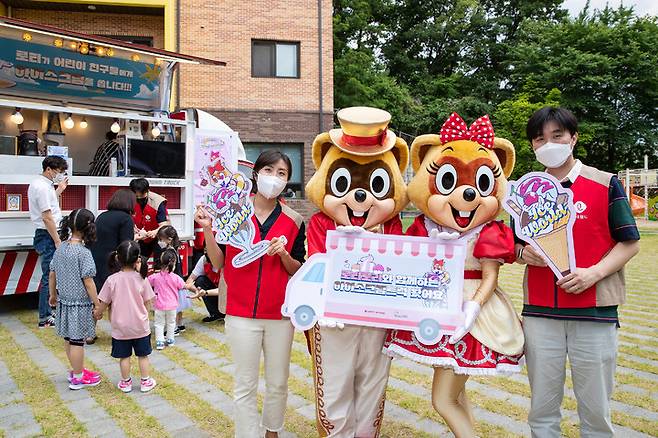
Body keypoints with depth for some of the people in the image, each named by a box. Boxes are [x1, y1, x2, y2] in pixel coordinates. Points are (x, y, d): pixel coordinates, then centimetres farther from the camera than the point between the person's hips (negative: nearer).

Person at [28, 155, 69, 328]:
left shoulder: (38, 184, 14)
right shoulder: (43, 187, -17)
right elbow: (47, 217, -21)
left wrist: (58, 190, 26)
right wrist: (57, 241, -19)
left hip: (45, 235, 10)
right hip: (48, 236, -10)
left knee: (49, 275, 16)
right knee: (49, 276, -5)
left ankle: (48, 311, 26)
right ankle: (45, 318, 2)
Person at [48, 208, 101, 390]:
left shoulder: (60, 248, 1)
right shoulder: (83, 252, -20)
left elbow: (52, 274, 9)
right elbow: (88, 282, -19)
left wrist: (53, 295, 22)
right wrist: (97, 304, -11)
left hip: (64, 300, 7)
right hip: (80, 303, -7)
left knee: (69, 338, 19)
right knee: (77, 341, 5)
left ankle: (76, 370, 36)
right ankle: (77, 378, 17)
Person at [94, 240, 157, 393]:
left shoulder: (112, 280, -14)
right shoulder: (141, 279, -13)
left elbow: (104, 303, -4)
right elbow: (147, 303, -5)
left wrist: (97, 313, 17)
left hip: (120, 327, 0)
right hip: (140, 326, 0)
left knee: (124, 356, 14)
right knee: (143, 355, 14)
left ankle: (126, 382, 26)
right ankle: (145, 382, 22)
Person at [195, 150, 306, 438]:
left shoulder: (293, 221, 0)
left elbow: (299, 272, 3)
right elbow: (219, 263, -1)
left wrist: (284, 254, -16)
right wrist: (207, 230, -14)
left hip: (280, 314, 2)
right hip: (242, 313, -1)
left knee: (278, 383, 14)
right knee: (245, 386, 6)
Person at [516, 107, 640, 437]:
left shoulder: (606, 184, -1)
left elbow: (629, 243, 0)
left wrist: (594, 273, -16)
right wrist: (524, 253, -8)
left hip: (594, 311, -2)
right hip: (539, 312, 3)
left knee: (595, 410, 8)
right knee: (542, 407, 11)